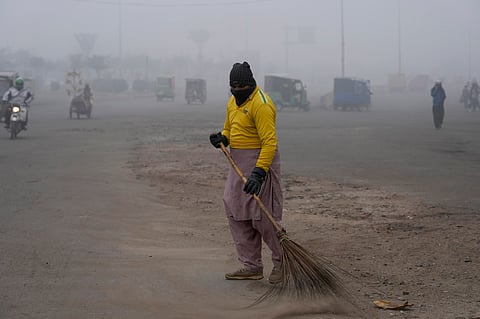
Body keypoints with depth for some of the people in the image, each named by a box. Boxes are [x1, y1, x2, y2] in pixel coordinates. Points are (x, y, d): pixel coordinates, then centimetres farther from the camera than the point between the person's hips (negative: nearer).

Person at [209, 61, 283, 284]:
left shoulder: (261, 104, -18)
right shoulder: (233, 102, 13)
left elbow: (270, 141, -23)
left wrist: (258, 172, -31)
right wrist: (222, 139, 1)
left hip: (260, 162, -9)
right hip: (238, 163, 9)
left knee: (263, 215, -8)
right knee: (236, 215, 8)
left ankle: (282, 262, 9)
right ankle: (251, 266, 16)